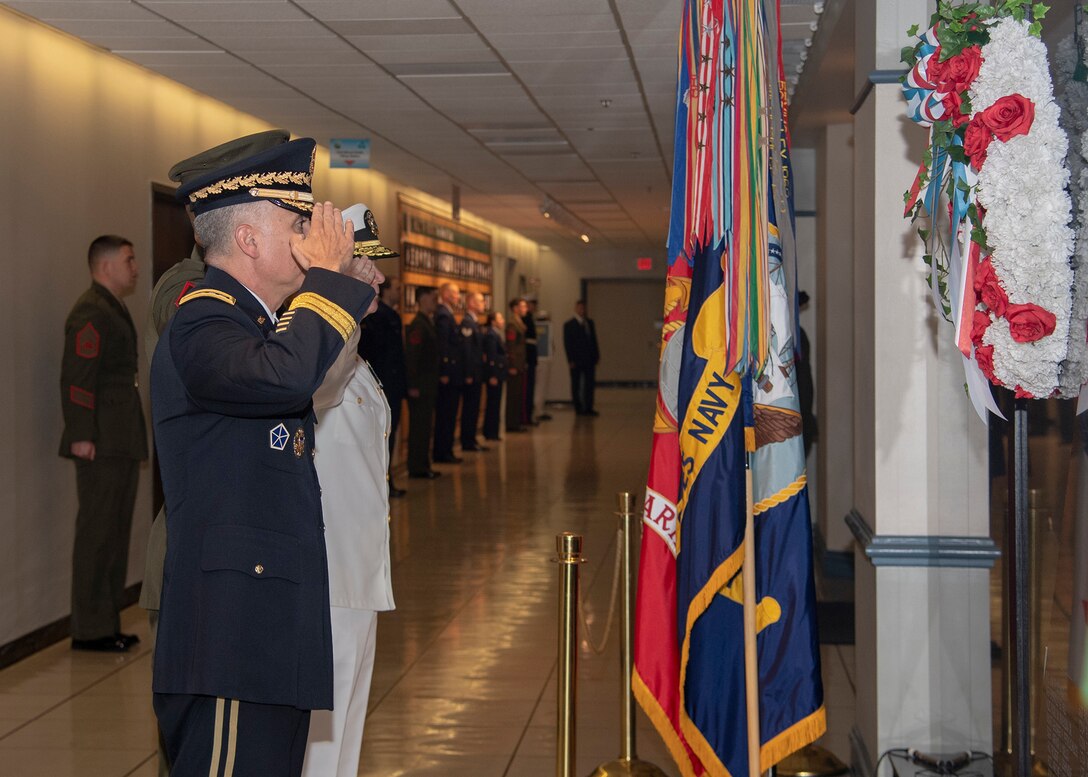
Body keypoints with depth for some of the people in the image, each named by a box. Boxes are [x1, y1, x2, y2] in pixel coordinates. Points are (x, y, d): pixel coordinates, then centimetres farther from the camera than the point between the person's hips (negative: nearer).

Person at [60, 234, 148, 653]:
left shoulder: (113, 309, 20)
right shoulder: (90, 313, -12)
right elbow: (77, 379, -19)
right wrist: (81, 436, -24)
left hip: (122, 442, 10)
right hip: (102, 444, -10)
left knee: (116, 532, 13)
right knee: (97, 532, -6)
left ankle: (108, 623, 20)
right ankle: (90, 629, -1)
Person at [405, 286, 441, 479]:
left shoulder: (428, 324, 15)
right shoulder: (417, 325, -14)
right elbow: (411, 356, -19)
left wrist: (433, 382, 17)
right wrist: (413, 386, -22)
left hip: (428, 384, 9)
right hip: (420, 386, -9)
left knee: (424, 426, 12)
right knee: (419, 426, -5)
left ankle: (423, 466, 17)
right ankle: (417, 468, 0)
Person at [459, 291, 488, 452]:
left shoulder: (473, 322, 15)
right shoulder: (467, 322, -15)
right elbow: (466, 349, -19)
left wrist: (478, 373, 15)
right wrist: (468, 374, -21)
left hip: (475, 374, 9)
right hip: (471, 374, -9)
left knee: (473, 409, 12)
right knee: (470, 408, -4)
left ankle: (470, 440, 18)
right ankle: (467, 442, 1)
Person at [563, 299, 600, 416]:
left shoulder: (590, 323, 14)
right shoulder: (569, 325, -1)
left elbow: (594, 340, 15)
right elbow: (567, 344, -4)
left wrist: (596, 356, 7)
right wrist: (570, 360, -11)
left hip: (589, 359, 4)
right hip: (576, 360, -4)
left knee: (589, 384, 1)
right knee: (576, 385, 2)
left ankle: (588, 408, 3)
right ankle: (578, 408, 6)